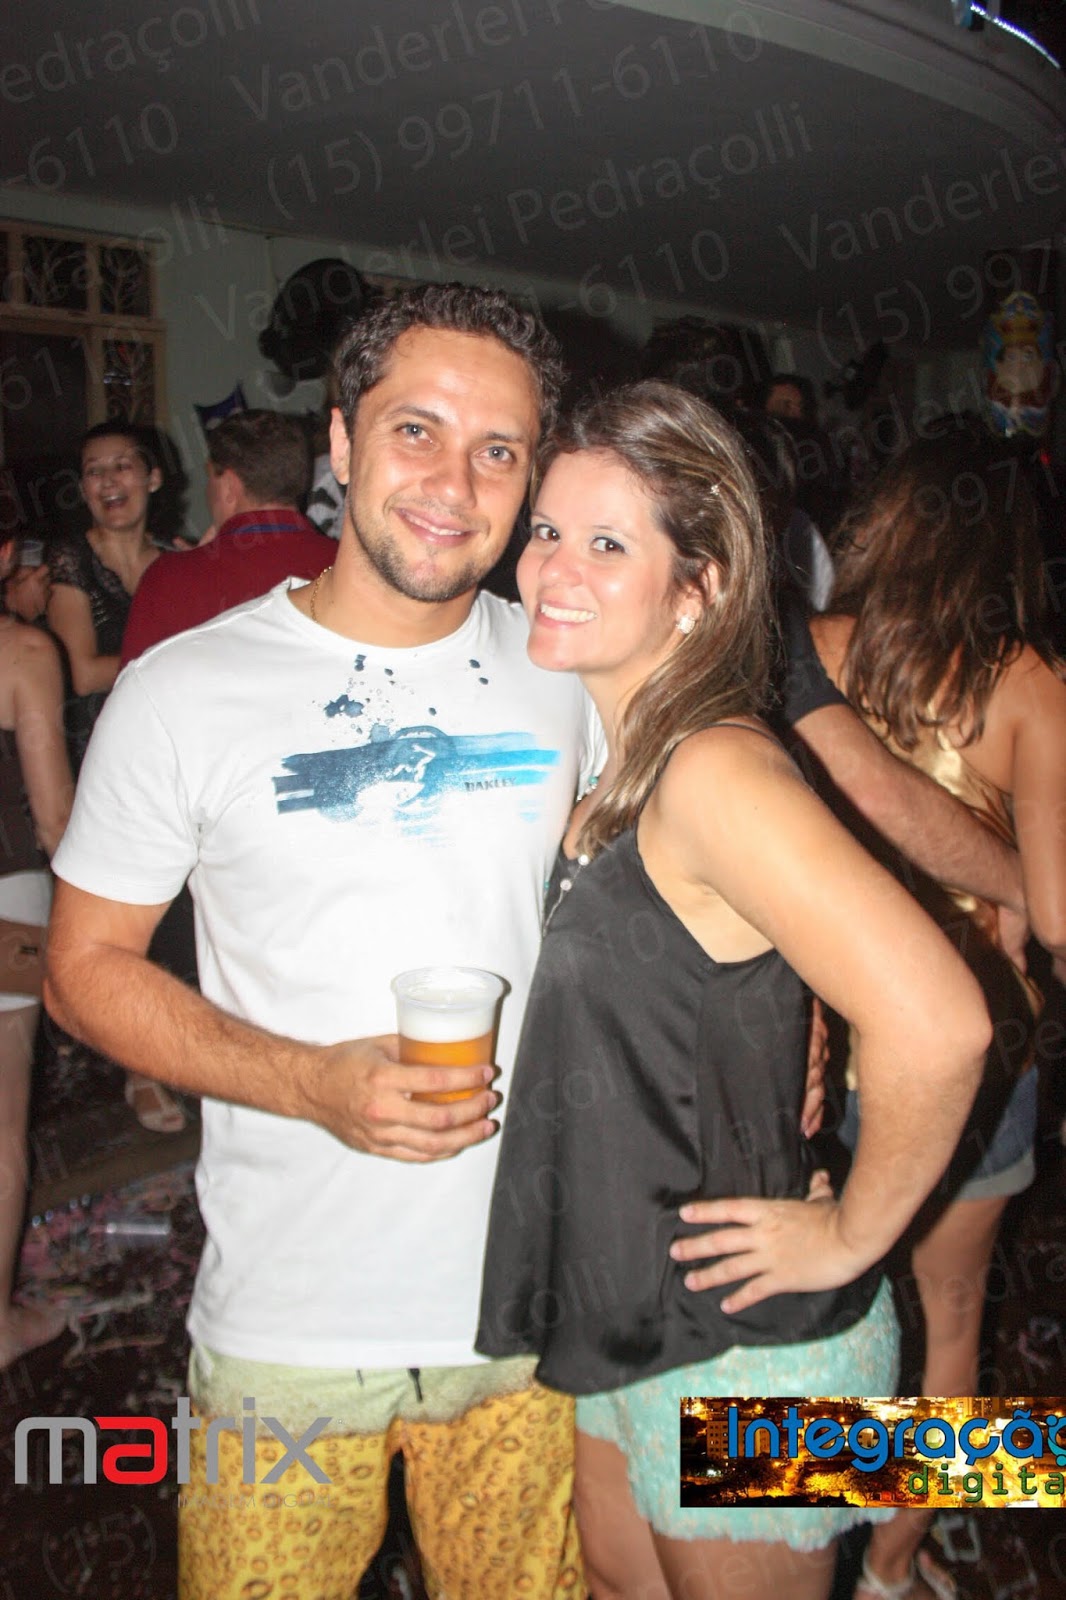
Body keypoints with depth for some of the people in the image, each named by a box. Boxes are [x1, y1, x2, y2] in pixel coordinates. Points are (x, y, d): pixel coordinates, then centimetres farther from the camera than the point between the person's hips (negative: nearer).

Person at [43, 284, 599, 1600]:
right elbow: (85, 964, -5)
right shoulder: (183, 690, -10)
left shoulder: (566, 670, 0)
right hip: (287, 1329, -2)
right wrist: (310, 1082, -19)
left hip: (532, 1305, 3)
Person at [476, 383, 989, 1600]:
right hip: (628, 1319, 8)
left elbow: (934, 1022, -35)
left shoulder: (715, 773, -26)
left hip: (742, 1353, -8)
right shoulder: (608, 765, 1)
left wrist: (849, 1234, -21)